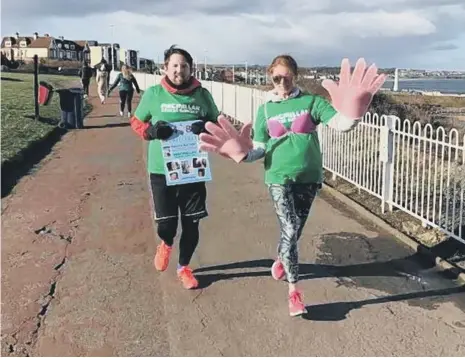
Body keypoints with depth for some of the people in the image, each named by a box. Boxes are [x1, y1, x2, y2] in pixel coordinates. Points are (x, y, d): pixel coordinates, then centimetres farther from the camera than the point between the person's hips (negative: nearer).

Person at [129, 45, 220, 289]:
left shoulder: (202, 95, 1)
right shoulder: (153, 94, -2)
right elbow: (136, 122, 7)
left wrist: (207, 128, -14)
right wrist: (151, 130, -14)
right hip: (161, 170, -1)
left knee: (191, 224, 8)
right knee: (166, 224, 2)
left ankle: (184, 267, 34)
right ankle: (165, 244, 41)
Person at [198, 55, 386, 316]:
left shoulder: (311, 102, -3)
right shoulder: (265, 110, 3)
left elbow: (341, 124, -16)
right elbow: (259, 149, 4)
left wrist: (352, 111, -38)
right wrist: (242, 152, -17)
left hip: (309, 177, 1)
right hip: (279, 178, -1)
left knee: (296, 230, 14)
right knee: (289, 230, -10)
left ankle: (281, 260, 46)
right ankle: (294, 289, 3)